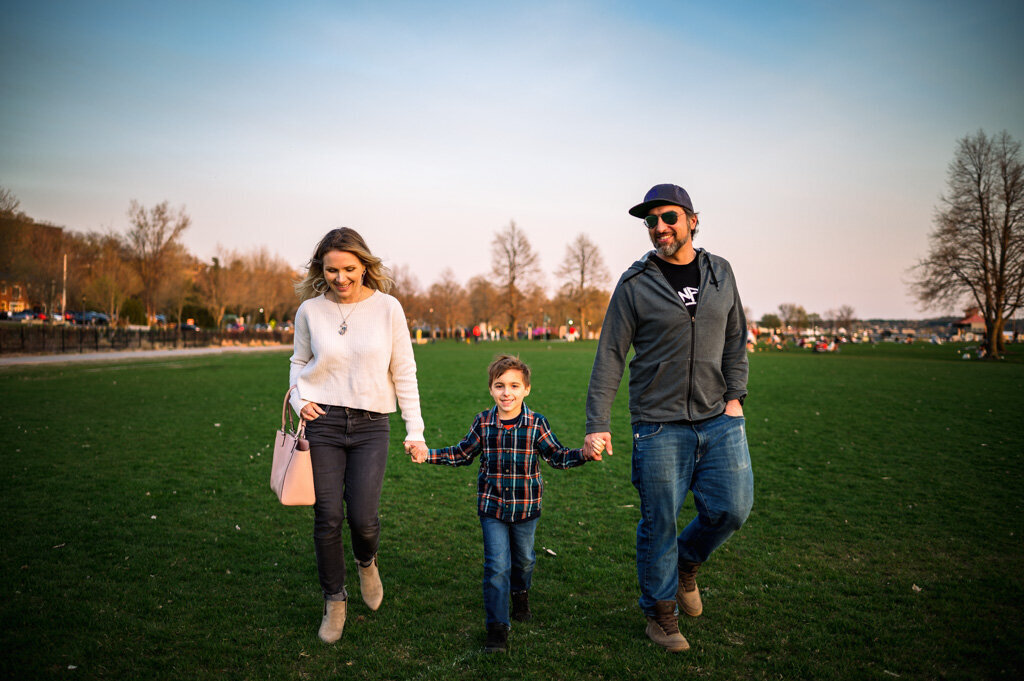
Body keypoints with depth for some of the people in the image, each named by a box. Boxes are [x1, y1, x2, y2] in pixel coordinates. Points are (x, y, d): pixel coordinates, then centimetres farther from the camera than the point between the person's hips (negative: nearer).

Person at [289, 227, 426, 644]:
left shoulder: (387, 308, -2)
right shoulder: (310, 310, 1)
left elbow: (404, 373, 2)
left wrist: (415, 430, 0)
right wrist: (299, 400, -2)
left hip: (371, 425, -1)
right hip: (323, 422, 1)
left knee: (363, 517, -6)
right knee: (328, 517, 1)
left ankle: (367, 563, 31)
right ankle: (334, 601, 23)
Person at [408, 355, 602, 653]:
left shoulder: (536, 423, -11)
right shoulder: (483, 422, -7)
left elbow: (557, 456, -5)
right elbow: (463, 453, 5)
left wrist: (585, 454, -21)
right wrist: (428, 454, -3)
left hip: (526, 507, 1)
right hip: (491, 506, -1)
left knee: (524, 558, 21)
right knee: (497, 565, -3)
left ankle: (520, 593, 53)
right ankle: (497, 626, 10)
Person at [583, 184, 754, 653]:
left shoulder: (720, 273, 9)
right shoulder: (635, 284, -4)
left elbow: (735, 339, 16)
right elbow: (610, 356, -5)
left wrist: (735, 395, 4)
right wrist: (598, 423, -10)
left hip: (719, 420, 4)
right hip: (659, 424, -3)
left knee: (732, 508, 1)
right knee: (658, 523, 3)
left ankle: (686, 561, 32)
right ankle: (660, 611, 25)